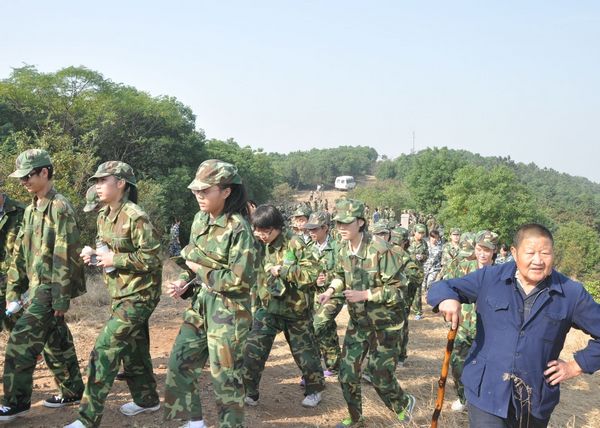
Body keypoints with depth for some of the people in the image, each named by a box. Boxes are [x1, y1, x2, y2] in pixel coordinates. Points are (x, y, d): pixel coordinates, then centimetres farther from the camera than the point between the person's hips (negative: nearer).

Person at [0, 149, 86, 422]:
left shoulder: (60, 208, -14)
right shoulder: (31, 210, 13)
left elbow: (65, 255, -19)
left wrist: (61, 297, -20)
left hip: (50, 288, -8)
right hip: (37, 287, 9)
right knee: (56, 341, 15)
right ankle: (72, 391, 27)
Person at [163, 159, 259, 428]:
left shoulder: (238, 228, -19)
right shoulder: (200, 220, 5)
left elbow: (240, 279, -22)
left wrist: (200, 271, -15)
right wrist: (184, 282, -2)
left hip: (228, 309, -8)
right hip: (200, 303, 8)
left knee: (224, 375, 3)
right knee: (180, 361, 13)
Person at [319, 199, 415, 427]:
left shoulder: (380, 250, -25)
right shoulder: (344, 248, -3)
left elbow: (398, 288, -21)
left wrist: (364, 295, -26)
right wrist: (331, 290, -6)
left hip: (384, 323, -6)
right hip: (358, 321, 6)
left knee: (380, 374, 2)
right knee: (347, 372, 8)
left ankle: (404, 404, 33)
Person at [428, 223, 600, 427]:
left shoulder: (572, 293, -3)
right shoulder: (489, 278, -3)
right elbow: (441, 287, 0)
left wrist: (576, 366, -2)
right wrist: (446, 298, -23)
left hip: (536, 403, 2)